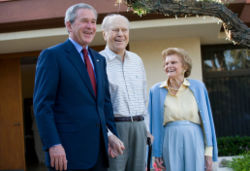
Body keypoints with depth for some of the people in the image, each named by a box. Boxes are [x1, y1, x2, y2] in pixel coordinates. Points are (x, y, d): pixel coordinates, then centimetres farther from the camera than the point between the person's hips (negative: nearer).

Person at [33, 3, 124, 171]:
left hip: (99, 148, 7)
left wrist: (112, 134, 11)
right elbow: (42, 105, -10)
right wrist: (53, 145, -17)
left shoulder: (99, 59, 16)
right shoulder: (52, 56, -5)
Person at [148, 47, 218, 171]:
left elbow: (206, 119, 5)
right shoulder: (156, 90, 5)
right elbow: (155, 123, 7)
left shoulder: (197, 87, 5)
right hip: (171, 142, 0)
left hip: (195, 141, 0)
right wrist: (157, 153, 5)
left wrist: (209, 151, 2)